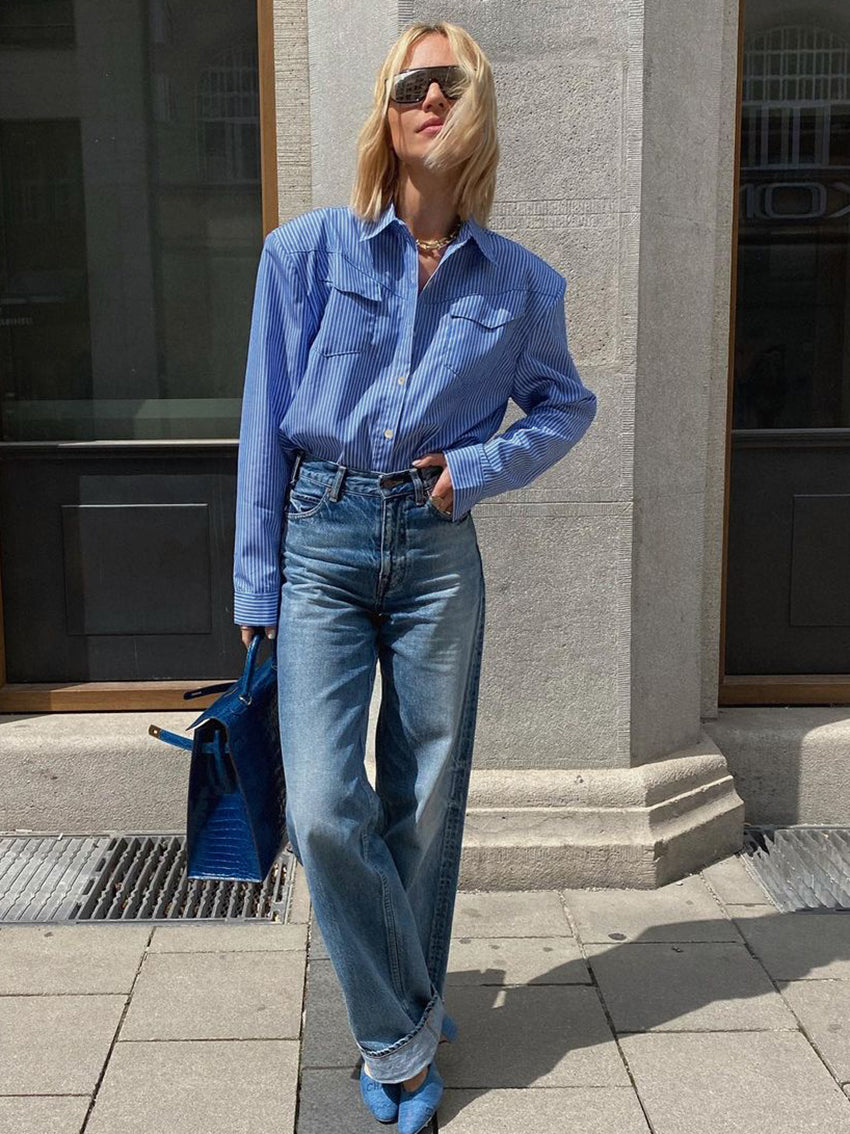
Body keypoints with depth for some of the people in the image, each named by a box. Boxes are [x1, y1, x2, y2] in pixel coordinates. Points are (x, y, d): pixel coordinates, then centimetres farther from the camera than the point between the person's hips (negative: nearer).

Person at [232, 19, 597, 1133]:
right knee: (323, 809, -10)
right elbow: (265, 425, 1)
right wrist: (257, 586, 0)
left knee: (426, 804, 8)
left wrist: (479, 468, -1)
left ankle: (399, 1039, 30)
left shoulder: (521, 282, 5)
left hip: (437, 549, 2)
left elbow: (567, 404, 19)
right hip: (322, 539, -1)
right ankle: (409, 1030, 15)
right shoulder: (309, 250, 0)